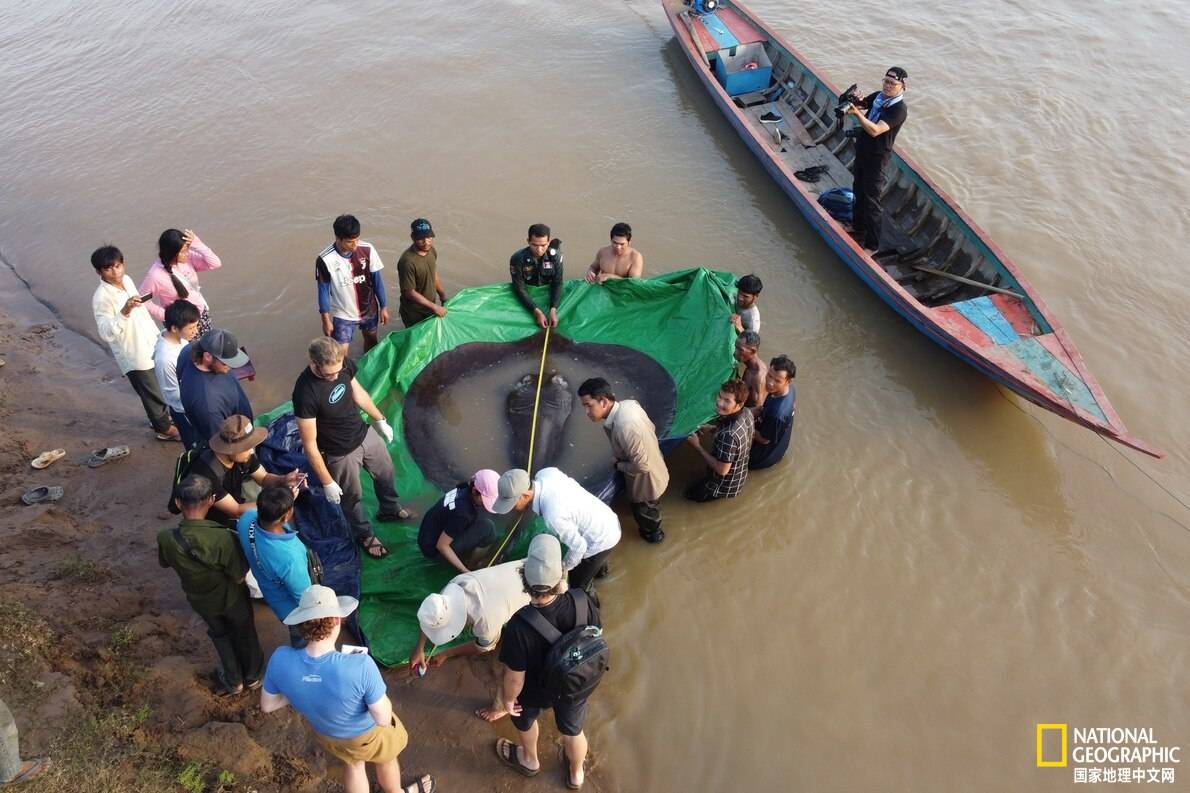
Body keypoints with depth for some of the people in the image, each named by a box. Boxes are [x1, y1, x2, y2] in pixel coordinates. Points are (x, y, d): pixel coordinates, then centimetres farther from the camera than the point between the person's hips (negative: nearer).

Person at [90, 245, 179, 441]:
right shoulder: (101, 298, -26)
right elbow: (106, 333, -35)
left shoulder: (127, 280, -2)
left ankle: (162, 416, 49)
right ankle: (165, 428, 32)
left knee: (162, 388, 25)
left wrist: (157, 333, 20)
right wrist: (124, 312, -47)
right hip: (134, 355, -7)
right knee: (153, 394, 11)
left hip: (151, 345, 8)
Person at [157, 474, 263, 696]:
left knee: (220, 635, 32)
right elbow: (239, 577, -26)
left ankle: (233, 681, 51)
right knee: (244, 634, 28)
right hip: (231, 597, -2)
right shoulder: (222, 537, -41)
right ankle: (252, 676, 52)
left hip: (201, 601, 2)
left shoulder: (166, 538, -31)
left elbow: (164, 563, -6)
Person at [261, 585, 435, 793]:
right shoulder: (360, 665, -44)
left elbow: (267, 705, -13)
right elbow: (383, 718, -31)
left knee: (353, 763, 35)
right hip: (368, 733, -3)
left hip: (326, 734, 3)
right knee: (386, 759, 33)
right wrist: (380, 696, -12)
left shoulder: (280, 660, -33)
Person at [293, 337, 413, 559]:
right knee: (352, 498, 20)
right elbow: (310, 444, -26)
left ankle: (390, 509, 59)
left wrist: (380, 420, 15)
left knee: (385, 472, 29)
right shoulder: (305, 393, -36)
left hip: (365, 434, 6)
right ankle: (364, 535, 49)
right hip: (341, 453, -6)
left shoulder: (344, 363, -19)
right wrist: (327, 482, -19)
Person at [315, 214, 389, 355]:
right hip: (343, 314, -3)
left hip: (369, 309, 3)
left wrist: (383, 306, 1)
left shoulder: (367, 250, -17)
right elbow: (323, 290, -12)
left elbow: (377, 279, -4)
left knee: (371, 341, 24)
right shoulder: (325, 259, -24)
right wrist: (326, 320, -7)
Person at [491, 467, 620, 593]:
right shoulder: (545, 473, -19)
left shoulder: (553, 516, -40)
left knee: (577, 585, 17)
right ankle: (600, 569, 71)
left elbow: (578, 546, -27)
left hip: (600, 541, -8)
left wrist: (566, 567, -5)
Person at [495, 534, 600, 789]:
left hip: (536, 691, -2)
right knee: (573, 730, 32)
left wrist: (509, 699, -3)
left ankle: (529, 760, 63)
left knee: (525, 719, 34)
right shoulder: (582, 602, -32)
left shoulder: (520, 625, -42)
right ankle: (576, 773, 61)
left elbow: (515, 677, -25)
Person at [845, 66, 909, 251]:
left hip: (877, 157, -8)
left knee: (871, 200, -5)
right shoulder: (877, 96, 1)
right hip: (862, 151, 8)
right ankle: (858, 228, 42)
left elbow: (875, 130, -32)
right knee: (858, 191, 23)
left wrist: (857, 113, -40)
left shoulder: (899, 109, -22)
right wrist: (854, 101, -19)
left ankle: (872, 244, 2)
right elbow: (860, 105, 5)